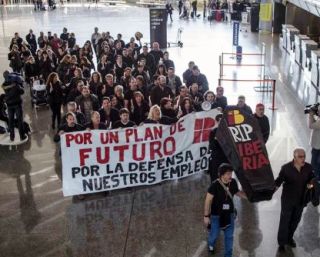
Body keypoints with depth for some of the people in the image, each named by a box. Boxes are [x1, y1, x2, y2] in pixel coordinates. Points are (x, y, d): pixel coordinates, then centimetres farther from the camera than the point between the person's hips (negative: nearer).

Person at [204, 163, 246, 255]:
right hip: (217, 215, -3)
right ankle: (210, 244, 51)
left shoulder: (233, 182, -12)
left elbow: (237, 192, 8)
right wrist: (206, 215, -12)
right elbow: (208, 200, -15)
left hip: (229, 214, 4)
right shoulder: (215, 185, -25)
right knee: (215, 234, 16)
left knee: (229, 236, 14)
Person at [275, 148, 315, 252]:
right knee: (284, 221, 6)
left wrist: (310, 184, -18)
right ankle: (282, 243, 23)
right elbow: (279, 180, -14)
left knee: (295, 220, 21)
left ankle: (289, 237, 45)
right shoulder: (286, 168, -21)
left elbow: (312, 178, 3)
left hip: (301, 199, 4)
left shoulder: (308, 167, -12)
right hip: (288, 199, -4)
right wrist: (274, 188, -32)